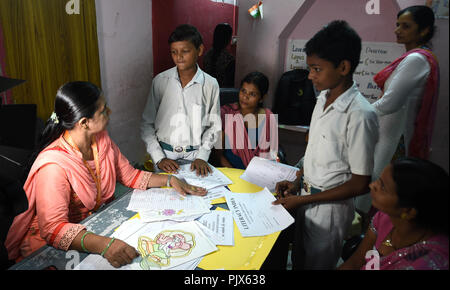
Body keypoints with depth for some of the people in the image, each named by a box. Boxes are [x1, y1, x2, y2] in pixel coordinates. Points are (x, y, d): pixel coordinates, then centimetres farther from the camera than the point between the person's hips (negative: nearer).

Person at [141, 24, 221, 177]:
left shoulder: (210, 84, -3)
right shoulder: (160, 81, -1)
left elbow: (213, 126, 5)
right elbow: (147, 123, 3)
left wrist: (201, 157, -6)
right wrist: (159, 158, -6)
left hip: (195, 154, 0)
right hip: (164, 154, 0)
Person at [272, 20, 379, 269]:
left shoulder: (360, 115, -27)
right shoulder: (324, 97, -1)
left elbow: (360, 184, -21)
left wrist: (303, 200, -18)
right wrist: (297, 182, 2)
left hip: (330, 206, -7)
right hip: (306, 195, 7)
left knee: (316, 264, 16)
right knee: (298, 259, 24)